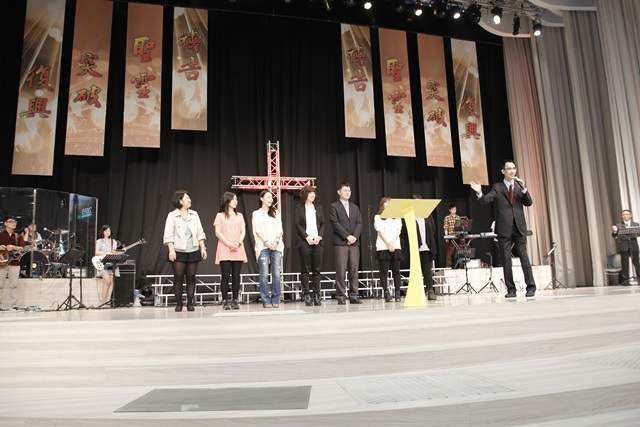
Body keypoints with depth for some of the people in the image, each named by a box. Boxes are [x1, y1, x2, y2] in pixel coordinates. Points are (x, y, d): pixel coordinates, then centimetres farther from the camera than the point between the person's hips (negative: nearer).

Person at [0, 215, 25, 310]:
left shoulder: (19, 236, 9)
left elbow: (22, 248, -3)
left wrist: (13, 247, -20)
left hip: (14, 263, 1)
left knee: (14, 285, 2)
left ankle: (14, 306, 4)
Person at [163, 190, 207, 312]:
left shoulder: (194, 214, 12)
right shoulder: (172, 215, -1)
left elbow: (200, 233, 12)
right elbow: (168, 235, -5)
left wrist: (203, 248, 6)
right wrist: (171, 250, -14)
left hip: (193, 251, 3)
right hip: (179, 252, -3)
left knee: (191, 278, 2)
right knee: (178, 278, -3)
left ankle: (190, 303, 9)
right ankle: (179, 304, 7)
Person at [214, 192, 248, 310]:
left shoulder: (239, 216, 18)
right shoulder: (220, 215, 6)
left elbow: (243, 231, 10)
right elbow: (218, 232, -2)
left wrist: (238, 243, -8)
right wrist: (229, 244, -12)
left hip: (238, 250, 3)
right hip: (225, 250, -3)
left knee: (236, 276, 0)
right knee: (225, 276, -5)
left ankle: (235, 301, 4)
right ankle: (225, 301, 0)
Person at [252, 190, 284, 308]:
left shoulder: (276, 213, 18)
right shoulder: (256, 214, 10)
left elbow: (280, 230, 10)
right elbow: (257, 231, 0)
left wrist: (276, 241, -7)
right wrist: (267, 242, -11)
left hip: (276, 246, 2)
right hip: (263, 247, -2)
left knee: (276, 274, -3)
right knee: (264, 274, -6)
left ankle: (275, 300, 3)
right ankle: (266, 301, -1)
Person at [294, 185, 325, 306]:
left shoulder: (318, 208, 16)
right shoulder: (299, 208, 6)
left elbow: (322, 224, 11)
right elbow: (297, 225, -2)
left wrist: (319, 236, -4)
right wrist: (307, 237, -12)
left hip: (318, 241, 3)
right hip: (304, 242, -3)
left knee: (317, 269, 3)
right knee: (305, 270, -1)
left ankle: (316, 295, 7)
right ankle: (307, 295, 2)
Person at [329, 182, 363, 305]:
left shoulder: (355, 207, 20)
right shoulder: (334, 206, 5)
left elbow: (359, 223, 9)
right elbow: (335, 223, -6)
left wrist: (354, 236, -8)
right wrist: (347, 236, -13)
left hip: (354, 242, 4)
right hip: (340, 242, -4)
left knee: (354, 270, 2)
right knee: (341, 270, -6)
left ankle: (353, 296, 6)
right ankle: (341, 296, -1)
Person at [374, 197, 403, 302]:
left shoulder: (397, 217, 16)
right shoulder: (378, 217, 7)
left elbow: (398, 230, 6)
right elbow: (380, 231, -3)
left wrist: (392, 242, -9)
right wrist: (388, 244, -12)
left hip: (396, 246, 3)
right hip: (383, 247, -2)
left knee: (396, 271, 0)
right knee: (384, 271, -3)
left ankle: (397, 293, 2)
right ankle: (386, 293, -1)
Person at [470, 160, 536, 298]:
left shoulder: (520, 186, 13)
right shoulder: (497, 187, 5)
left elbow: (529, 202, 4)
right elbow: (487, 199, -10)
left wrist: (523, 189, -10)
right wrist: (479, 193, -30)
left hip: (519, 228, 1)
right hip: (504, 229, -1)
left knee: (524, 258, -1)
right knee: (506, 260, 2)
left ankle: (531, 287, 7)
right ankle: (511, 289, 10)